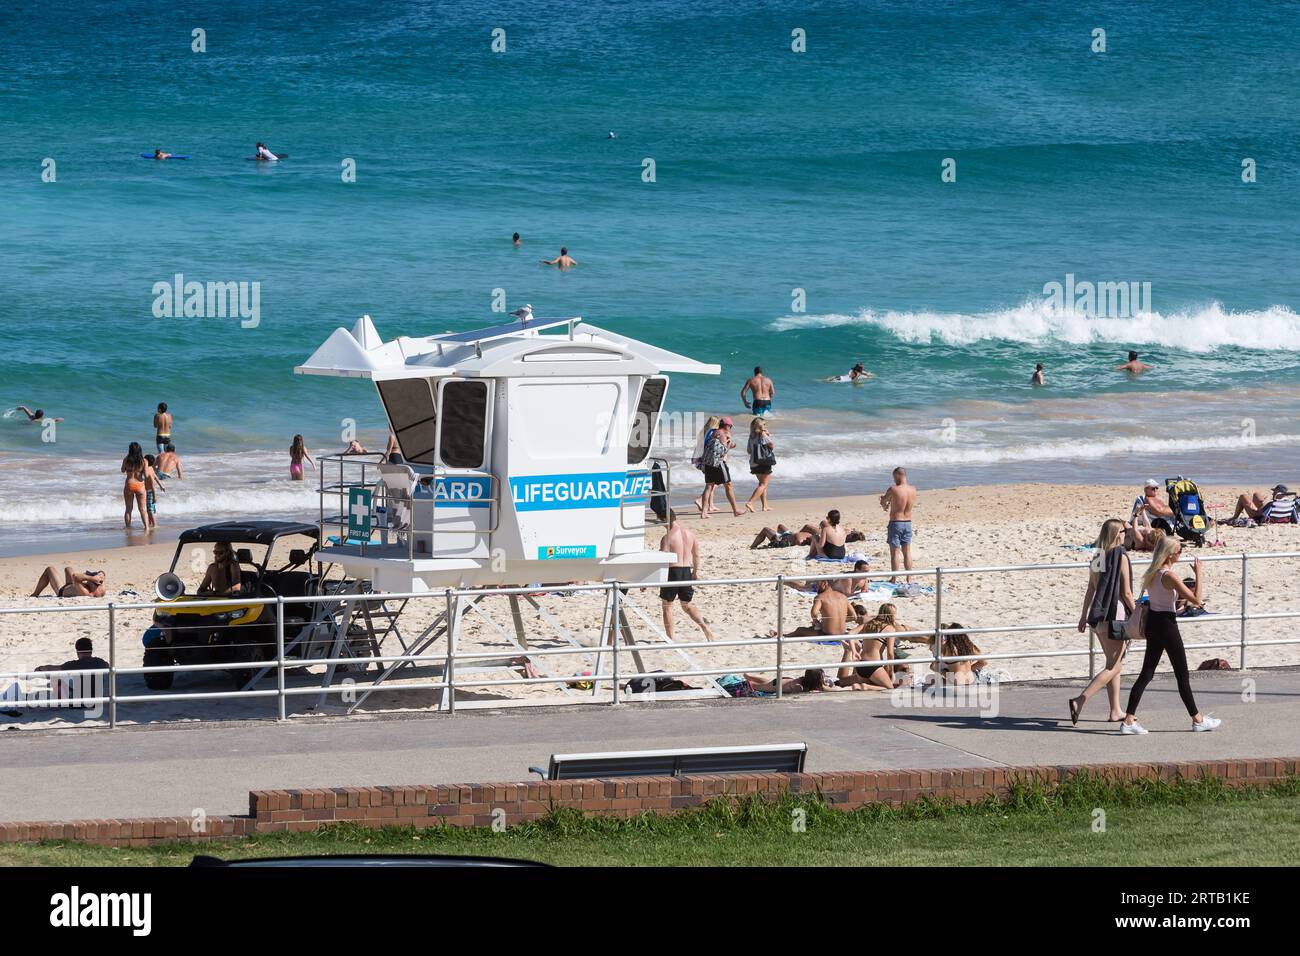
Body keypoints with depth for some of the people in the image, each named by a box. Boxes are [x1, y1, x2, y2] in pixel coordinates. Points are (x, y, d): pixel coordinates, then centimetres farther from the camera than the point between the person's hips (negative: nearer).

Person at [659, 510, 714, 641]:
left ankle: (670, 638, 10)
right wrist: (696, 570, 31)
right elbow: (696, 555, 15)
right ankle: (705, 628, 0)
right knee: (688, 605, 19)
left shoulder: (667, 537, -15)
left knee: (667, 605, 10)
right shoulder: (690, 533, 5)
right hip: (687, 571, 6)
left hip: (672, 571, -6)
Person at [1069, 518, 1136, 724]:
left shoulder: (1098, 558, 8)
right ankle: (1080, 700, -19)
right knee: (1113, 667, -5)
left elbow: (1090, 589, 13)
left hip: (1098, 616, 8)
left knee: (1115, 664, 18)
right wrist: (1136, 614, -1)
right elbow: (1126, 593, -12)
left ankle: (1115, 711, 21)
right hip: (1116, 616, -8)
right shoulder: (1120, 557, -12)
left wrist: (1084, 615, 20)